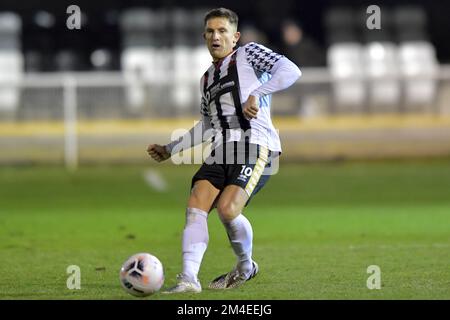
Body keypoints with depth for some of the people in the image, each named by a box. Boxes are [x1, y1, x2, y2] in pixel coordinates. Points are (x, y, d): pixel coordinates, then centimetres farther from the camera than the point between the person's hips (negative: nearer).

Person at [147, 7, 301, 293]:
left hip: (256, 146, -7)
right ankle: (189, 278, -18)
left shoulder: (249, 54, 7)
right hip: (222, 151, 7)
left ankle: (246, 267, 3)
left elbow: (290, 71, -8)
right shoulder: (207, 78, 26)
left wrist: (257, 94, -19)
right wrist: (170, 149, 35)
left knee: (227, 209, -22)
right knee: (195, 208, -14)